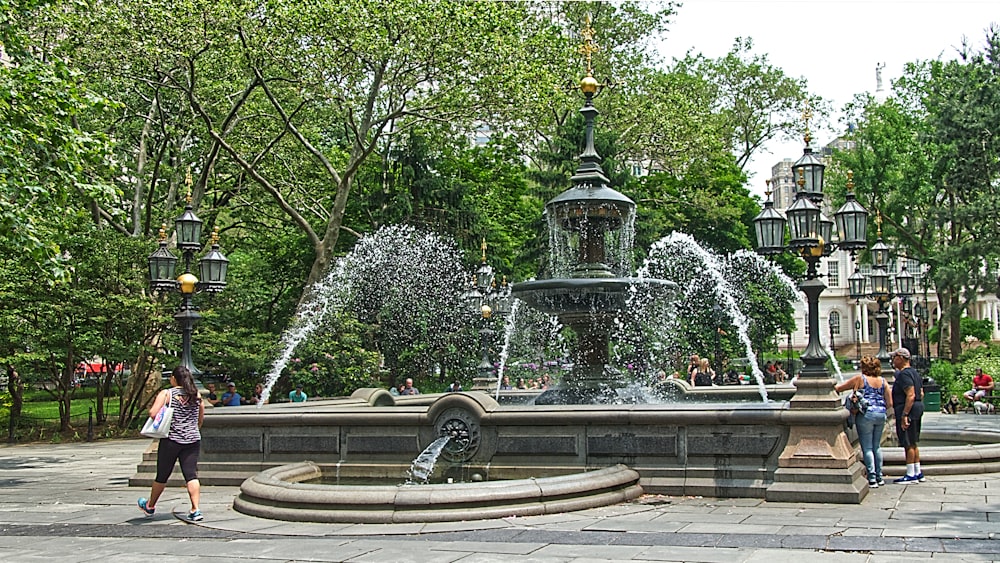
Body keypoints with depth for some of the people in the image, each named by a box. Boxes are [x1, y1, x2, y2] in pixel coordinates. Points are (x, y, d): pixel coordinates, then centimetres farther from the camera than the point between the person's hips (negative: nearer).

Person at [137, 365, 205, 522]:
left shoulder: (166, 394, -6)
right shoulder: (197, 395, 7)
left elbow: (153, 413, -16)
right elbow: (201, 419, 15)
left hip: (171, 440, -3)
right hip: (193, 440, 3)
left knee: (162, 475, 11)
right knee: (191, 474, -1)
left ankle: (150, 507, 30)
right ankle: (195, 510, -12)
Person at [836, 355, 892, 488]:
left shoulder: (860, 378, -3)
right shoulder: (883, 381, 9)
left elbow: (839, 388, 2)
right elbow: (890, 403, 6)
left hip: (866, 414, -5)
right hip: (881, 415, 5)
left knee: (867, 447, 0)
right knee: (877, 446, 16)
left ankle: (872, 478, -5)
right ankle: (879, 477, 18)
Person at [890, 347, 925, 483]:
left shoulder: (904, 374, -16)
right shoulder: (914, 372, 17)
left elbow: (911, 395, -24)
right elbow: (921, 394, 19)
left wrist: (904, 415, -25)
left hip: (907, 411, -11)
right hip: (917, 409, 11)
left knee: (908, 444, -5)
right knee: (912, 443, 16)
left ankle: (911, 475, -2)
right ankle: (918, 473, 20)